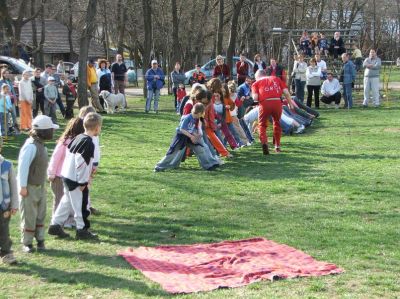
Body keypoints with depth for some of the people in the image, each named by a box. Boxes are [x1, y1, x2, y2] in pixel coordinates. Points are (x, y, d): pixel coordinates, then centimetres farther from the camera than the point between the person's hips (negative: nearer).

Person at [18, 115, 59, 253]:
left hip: (40, 186, 8)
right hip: (29, 188, -8)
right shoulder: (31, 146, -22)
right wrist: (23, 186, -21)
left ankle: (40, 240, 24)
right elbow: (23, 166, -23)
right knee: (29, 216, 3)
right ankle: (27, 243, 16)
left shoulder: (41, 144, 6)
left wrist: (43, 184, 14)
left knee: (40, 215, 13)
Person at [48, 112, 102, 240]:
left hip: (67, 175, 9)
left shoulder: (78, 138, 7)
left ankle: (55, 225, 25)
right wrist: (83, 182, -17)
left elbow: (68, 152, 16)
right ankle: (82, 230, 13)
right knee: (81, 204, 3)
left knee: (66, 201, 20)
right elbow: (81, 162, -24)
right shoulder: (89, 143, -20)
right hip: (76, 180, -9)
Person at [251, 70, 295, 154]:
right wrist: (290, 103, 21)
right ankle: (277, 146, 30)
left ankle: (264, 142, -13)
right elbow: (286, 92, 13)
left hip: (265, 103, -2)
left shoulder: (256, 83, 17)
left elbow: (255, 98, 2)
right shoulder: (276, 79, 24)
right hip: (277, 102, 2)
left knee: (262, 124, 13)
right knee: (277, 123, 24)